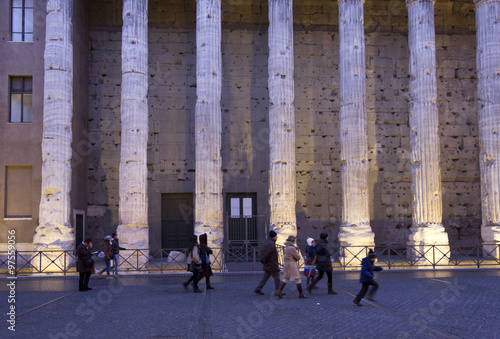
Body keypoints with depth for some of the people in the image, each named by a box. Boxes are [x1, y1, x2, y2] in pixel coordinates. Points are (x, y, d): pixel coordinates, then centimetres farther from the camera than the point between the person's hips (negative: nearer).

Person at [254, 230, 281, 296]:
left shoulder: (266, 242, 11)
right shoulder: (271, 244, -20)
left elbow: (262, 252, 15)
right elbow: (267, 254, -24)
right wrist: (264, 260, -9)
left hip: (267, 265, 9)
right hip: (272, 265, -9)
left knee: (266, 277, 14)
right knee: (276, 277, 1)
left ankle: (258, 289, 14)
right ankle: (277, 291, 6)